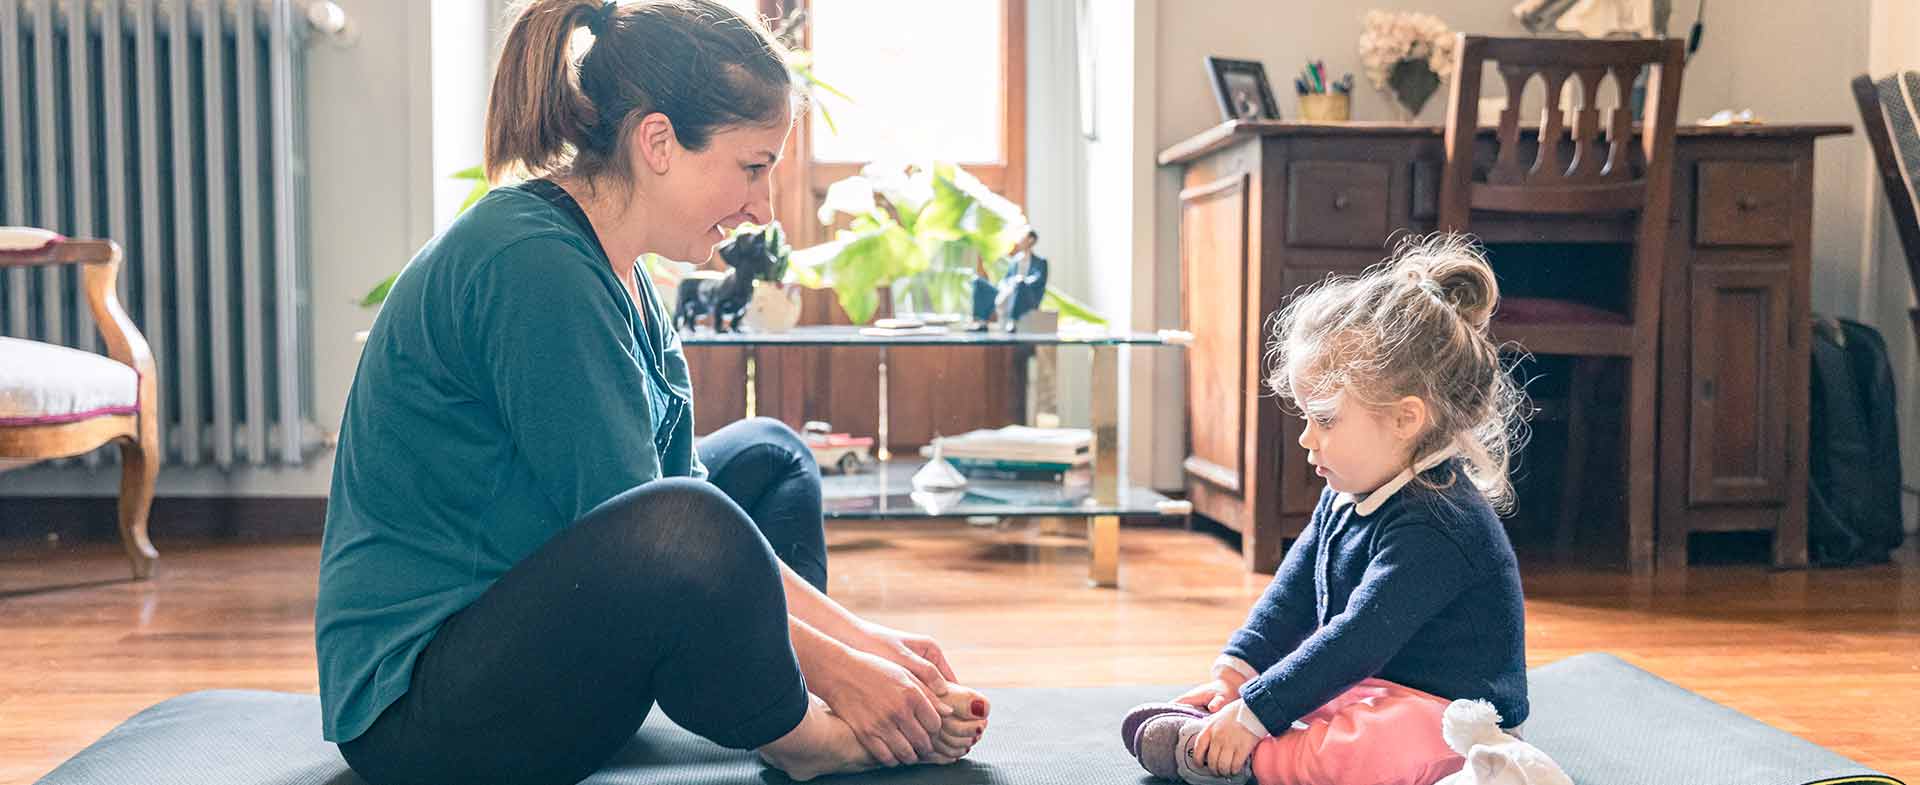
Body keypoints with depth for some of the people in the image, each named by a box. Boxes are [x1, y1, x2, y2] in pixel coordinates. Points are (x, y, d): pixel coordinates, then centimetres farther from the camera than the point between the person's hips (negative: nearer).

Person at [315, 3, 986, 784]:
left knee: (768, 454, 18)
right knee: (687, 524, -36)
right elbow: (648, 542, -23)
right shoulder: (531, 262, -23)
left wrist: (858, 637, 3)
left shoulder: (610, 273, 8)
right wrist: (838, 667, -14)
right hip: (414, 708, -11)